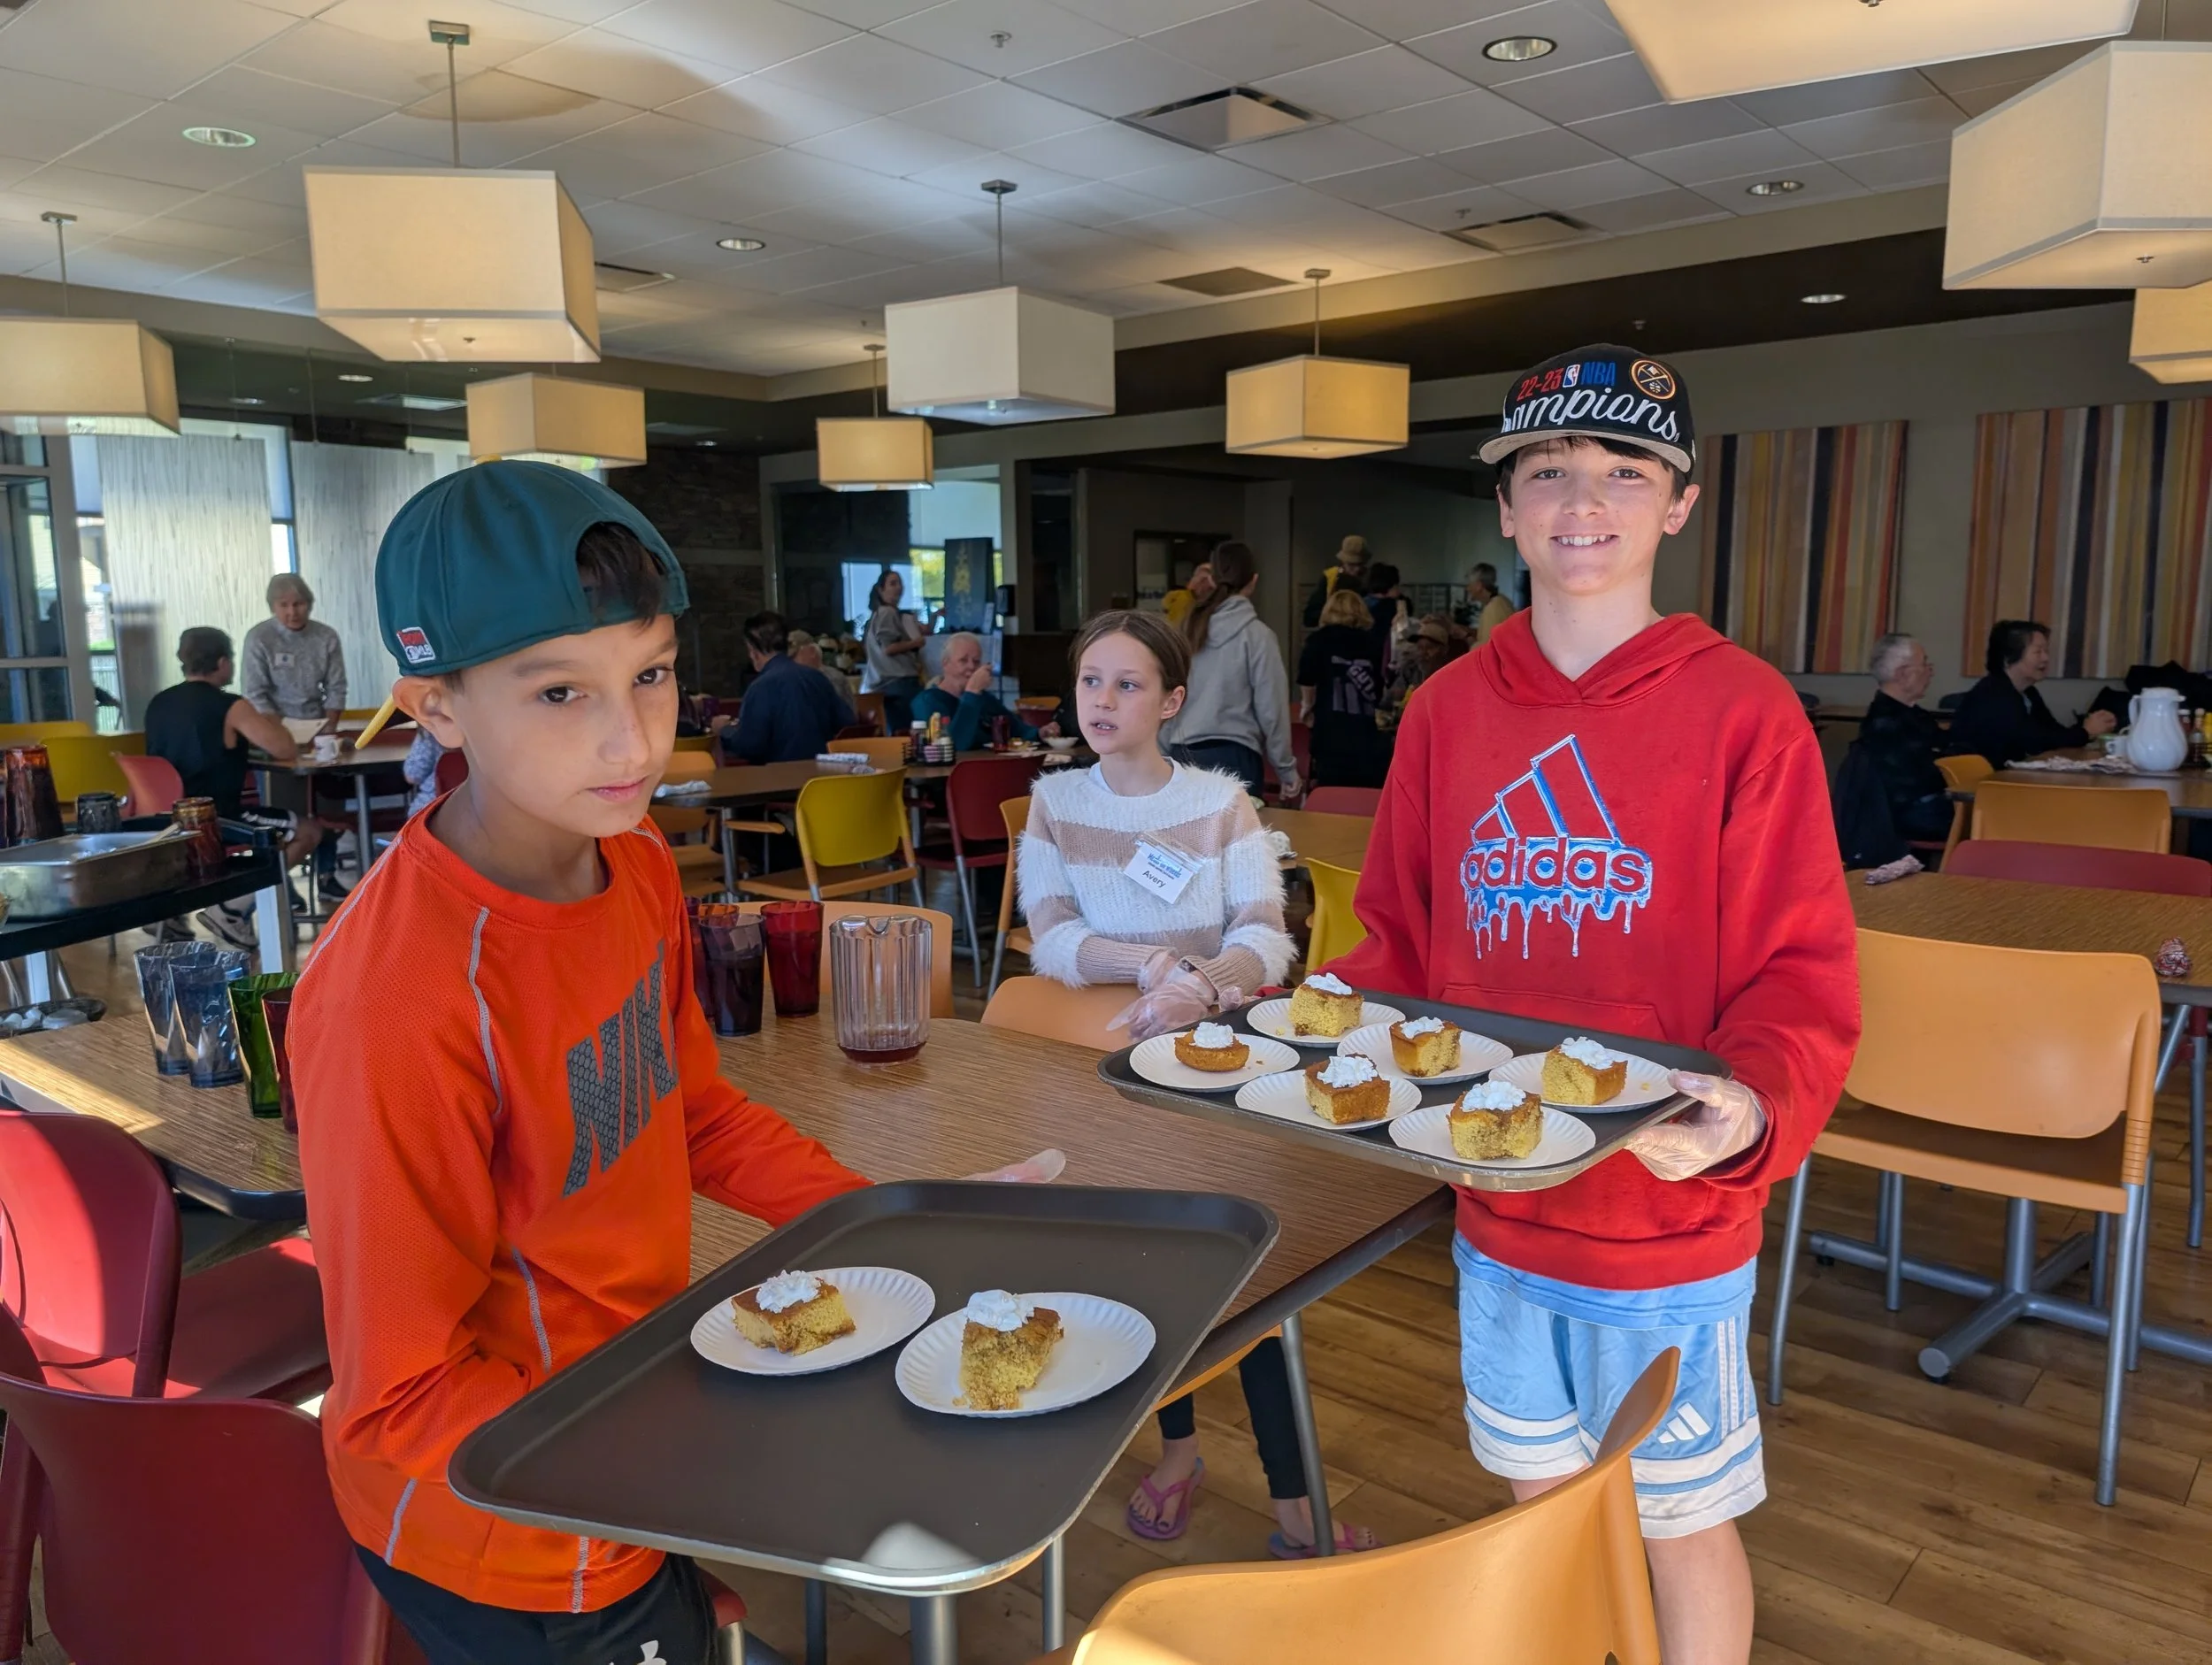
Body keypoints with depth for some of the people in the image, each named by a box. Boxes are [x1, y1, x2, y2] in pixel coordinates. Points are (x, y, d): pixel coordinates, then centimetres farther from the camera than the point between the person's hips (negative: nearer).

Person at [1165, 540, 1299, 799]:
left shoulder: (1187, 630, 6)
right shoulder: (1256, 634, -6)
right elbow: (1271, 708, -5)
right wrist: (1287, 769, 4)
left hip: (1185, 756, 5)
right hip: (1233, 756, -4)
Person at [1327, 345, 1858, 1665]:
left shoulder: (1744, 711, -13)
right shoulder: (1449, 710, -1)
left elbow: (1802, 976, -11)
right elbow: (1401, 946, 6)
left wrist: (1752, 1109, -29)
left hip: (1673, 1226, -3)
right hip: (1498, 1213, 4)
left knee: (1683, 1527, 17)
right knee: (1542, 1504, 23)